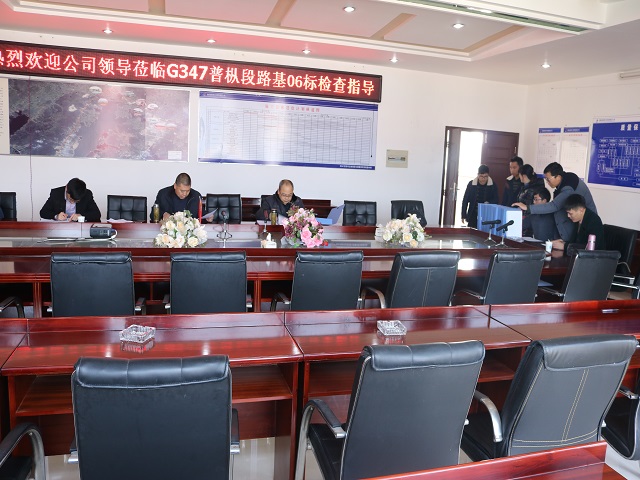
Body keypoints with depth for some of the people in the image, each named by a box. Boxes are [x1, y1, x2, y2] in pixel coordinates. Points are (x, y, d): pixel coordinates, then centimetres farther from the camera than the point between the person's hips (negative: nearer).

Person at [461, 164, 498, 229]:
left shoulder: (492, 185, -1)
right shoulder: (471, 184, -1)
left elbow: (495, 200, 5)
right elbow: (465, 200, 4)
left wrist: (488, 203, -18)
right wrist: (464, 215, 2)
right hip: (473, 216, 1)